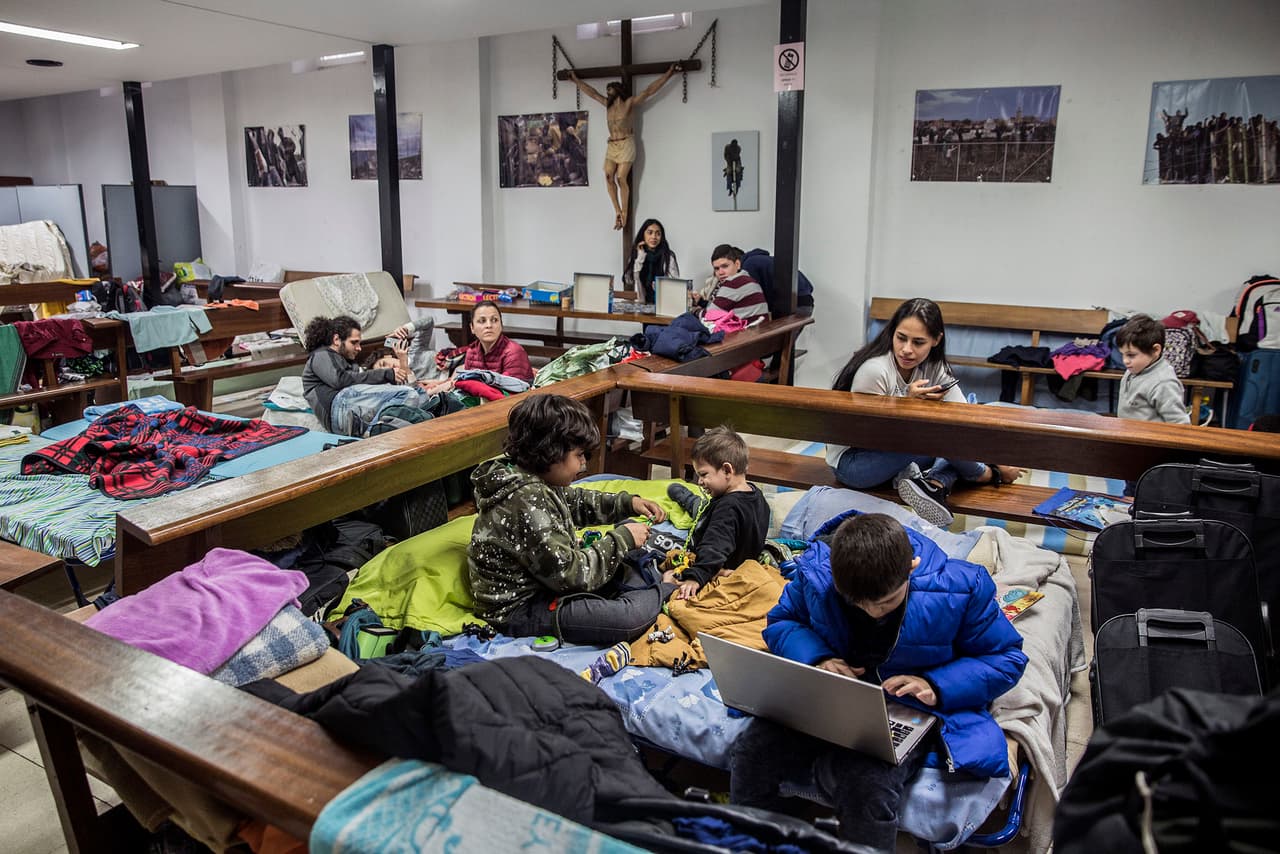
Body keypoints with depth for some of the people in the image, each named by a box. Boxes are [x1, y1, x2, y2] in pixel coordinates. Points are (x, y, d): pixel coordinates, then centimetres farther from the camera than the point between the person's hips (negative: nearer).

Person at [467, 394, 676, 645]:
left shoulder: (534, 479, 1)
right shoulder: (527, 502, -29)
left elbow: (576, 502, 20)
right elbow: (569, 573, -27)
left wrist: (628, 503, 7)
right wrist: (622, 539, -16)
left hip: (540, 582, 11)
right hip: (519, 611, -11)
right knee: (633, 616, -23)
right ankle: (664, 590, 4)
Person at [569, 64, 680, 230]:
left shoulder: (630, 102, 0)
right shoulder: (608, 104, 17)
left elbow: (649, 90, -5)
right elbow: (592, 92, 26)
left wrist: (668, 73, -9)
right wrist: (576, 80, 32)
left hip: (626, 144, -6)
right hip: (611, 145, 6)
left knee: (621, 178, -13)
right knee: (609, 176, -10)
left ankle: (624, 214, -9)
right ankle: (617, 211, -6)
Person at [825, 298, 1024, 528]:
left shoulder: (934, 369, -4)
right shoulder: (874, 370, -24)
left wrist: (1000, 463, -11)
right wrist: (909, 402, -30)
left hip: (890, 454, 8)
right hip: (850, 462, -7)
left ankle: (934, 483, -21)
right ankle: (984, 474, -1)